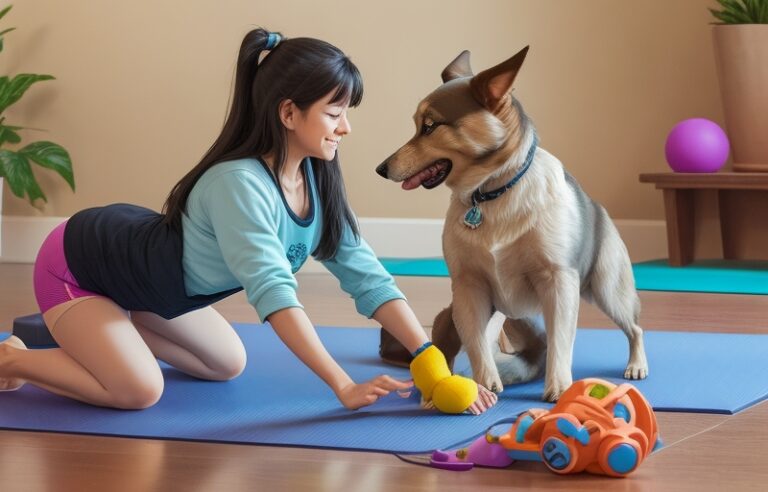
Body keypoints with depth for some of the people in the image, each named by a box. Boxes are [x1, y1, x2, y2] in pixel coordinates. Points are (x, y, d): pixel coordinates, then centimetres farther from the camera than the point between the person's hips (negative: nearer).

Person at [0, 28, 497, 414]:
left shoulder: (317, 178, -12)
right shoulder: (239, 184, -37)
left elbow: (365, 274, -13)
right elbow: (274, 292, -44)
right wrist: (344, 387, -50)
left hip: (138, 256, 9)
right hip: (78, 260, -8)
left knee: (228, 365, 12)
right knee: (138, 390, -24)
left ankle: (81, 330, 22)